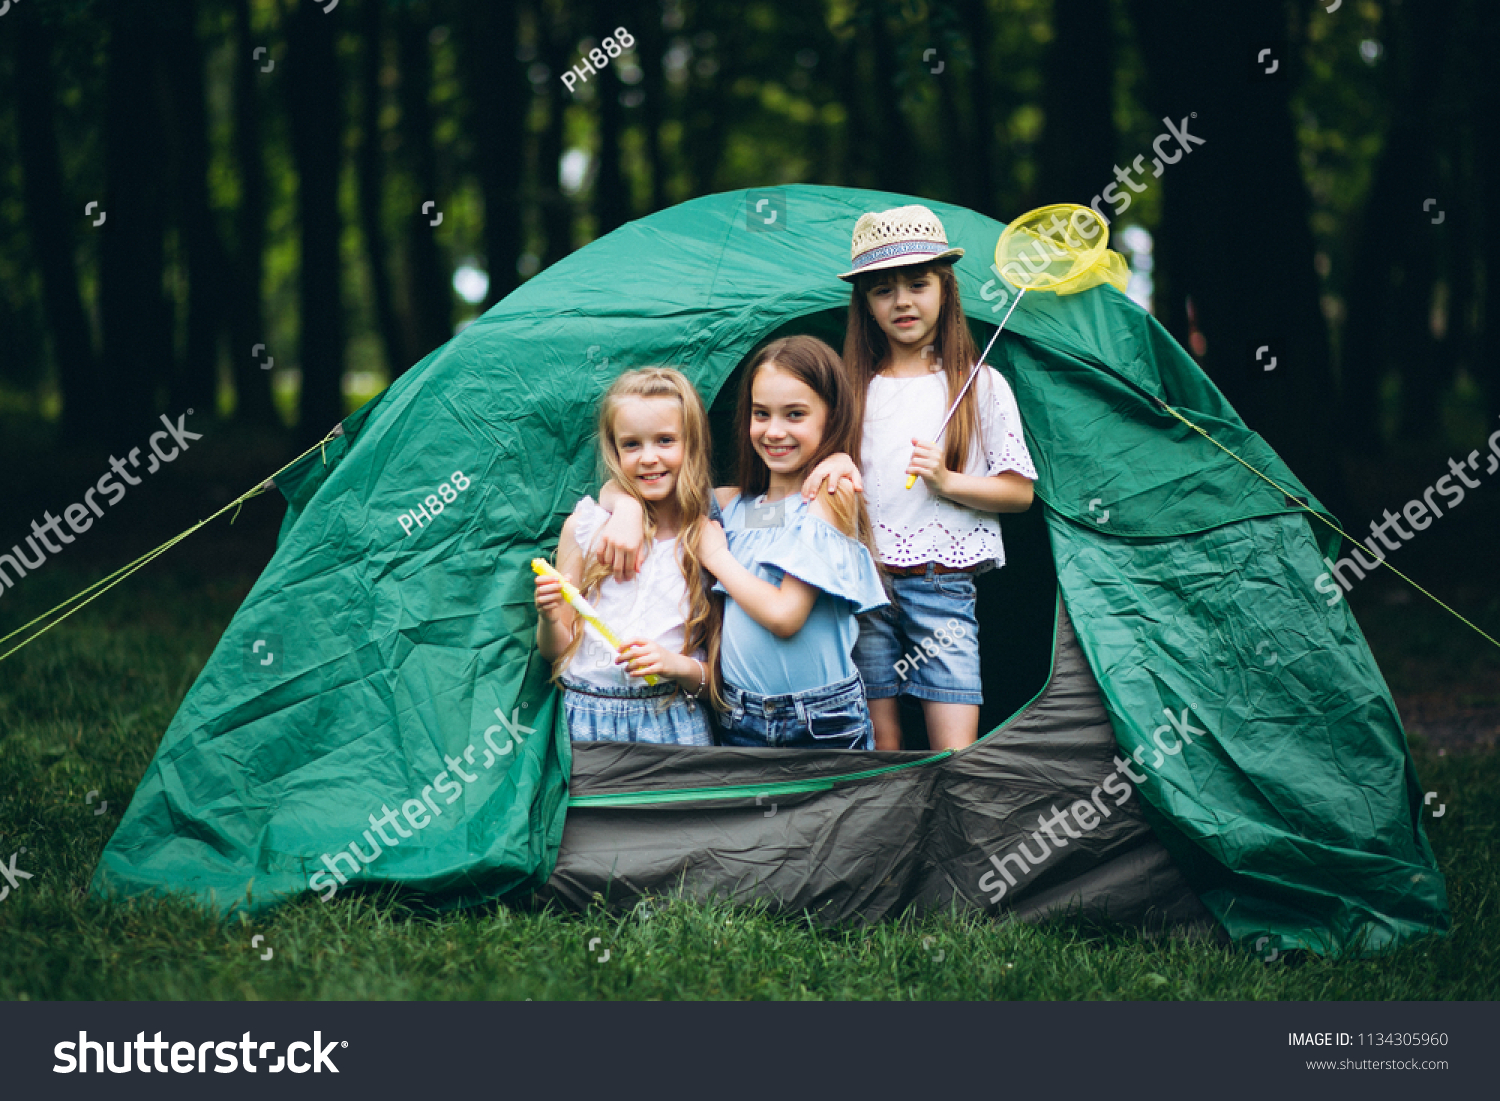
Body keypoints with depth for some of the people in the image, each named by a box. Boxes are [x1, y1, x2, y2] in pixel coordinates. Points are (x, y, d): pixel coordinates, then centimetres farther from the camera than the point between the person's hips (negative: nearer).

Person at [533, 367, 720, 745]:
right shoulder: (585, 526, 5)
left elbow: (722, 673, 6)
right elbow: (556, 652, 10)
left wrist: (679, 665, -13)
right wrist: (549, 620, -9)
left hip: (674, 724, -1)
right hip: (588, 722, 1)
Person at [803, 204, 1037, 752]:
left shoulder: (981, 386, 4)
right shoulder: (852, 387, 10)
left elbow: (1020, 492, 4)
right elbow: (824, 464, 14)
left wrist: (947, 481, -11)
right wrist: (836, 461, -9)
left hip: (943, 586, -2)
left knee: (955, 754, -11)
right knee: (880, 742, 3)